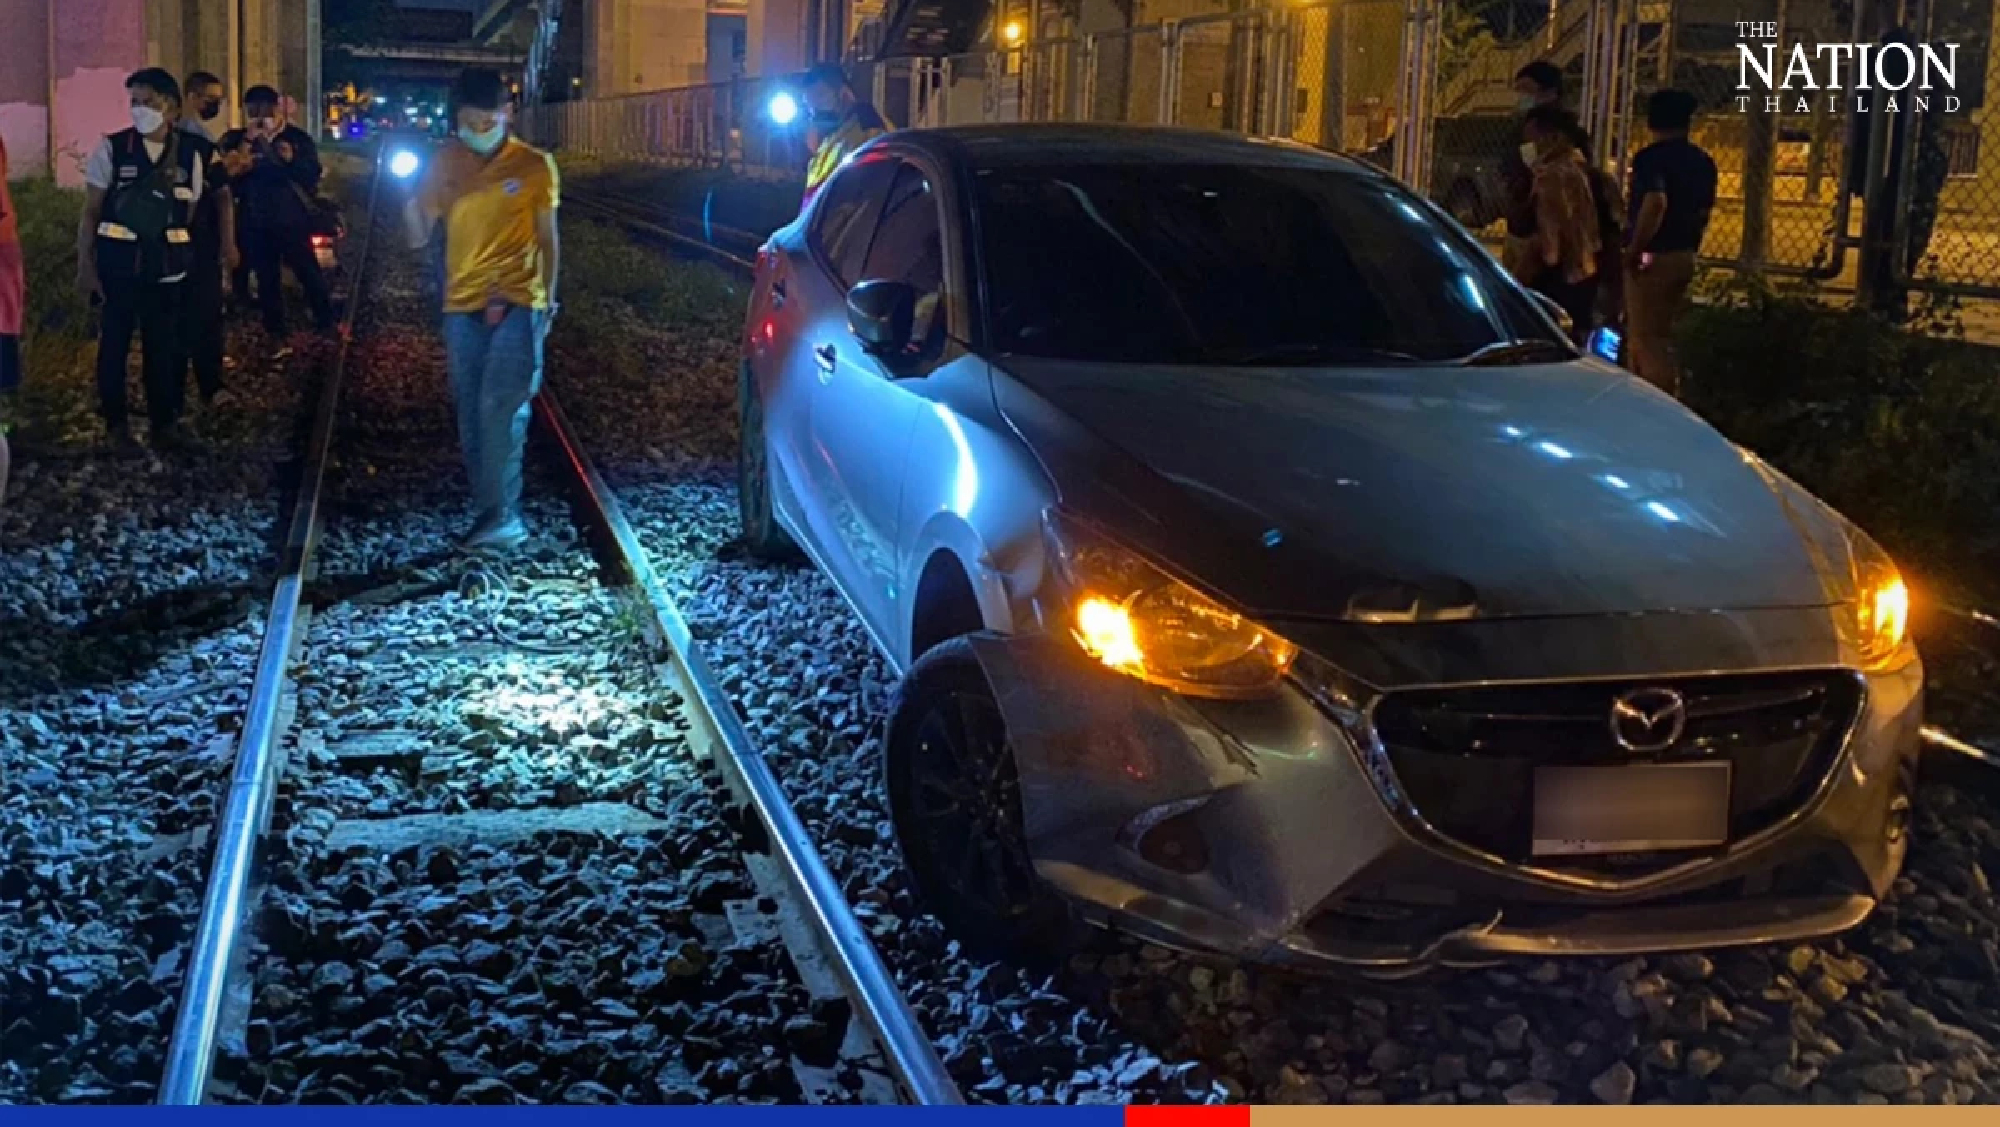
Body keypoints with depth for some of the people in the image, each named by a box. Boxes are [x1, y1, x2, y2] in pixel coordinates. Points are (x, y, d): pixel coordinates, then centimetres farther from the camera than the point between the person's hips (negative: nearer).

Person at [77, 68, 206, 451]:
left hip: (165, 268, 2)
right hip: (116, 265, -2)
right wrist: (85, 267, -6)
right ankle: (116, 422, 22)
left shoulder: (189, 155, 2)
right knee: (113, 344, 7)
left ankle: (164, 420, 24)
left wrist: (182, 257, 5)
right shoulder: (112, 148, -5)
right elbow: (90, 211, -3)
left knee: (164, 346, 9)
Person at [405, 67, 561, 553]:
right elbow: (419, 237, 7)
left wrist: (548, 298, 4)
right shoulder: (444, 163, 6)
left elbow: (547, 239, 8)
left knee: (501, 409, -15)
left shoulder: (534, 165, 1)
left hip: (517, 304, -3)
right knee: (472, 418, 7)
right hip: (462, 307, 3)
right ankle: (491, 514, 17)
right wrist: (409, 197, -10)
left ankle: (499, 518, -12)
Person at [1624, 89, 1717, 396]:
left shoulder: (1650, 157, -14)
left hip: (1652, 258, -8)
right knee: (1661, 335, 18)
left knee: (1645, 338, -4)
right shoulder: (1703, 161, 10)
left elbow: (1655, 203, -28)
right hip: (1684, 256, 8)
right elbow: (1703, 213, 15)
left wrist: (1634, 249, -21)